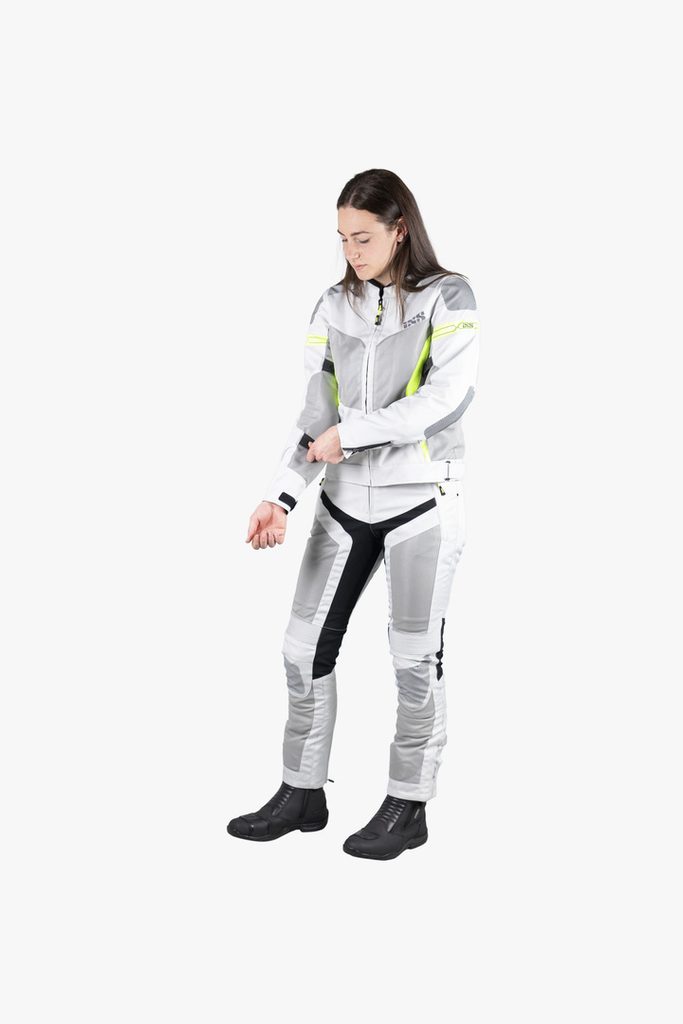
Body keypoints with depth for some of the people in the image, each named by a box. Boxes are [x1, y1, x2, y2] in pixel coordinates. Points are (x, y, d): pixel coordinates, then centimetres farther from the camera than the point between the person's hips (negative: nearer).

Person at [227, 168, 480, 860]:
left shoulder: (447, 297, -6)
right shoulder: (334, 306, 7)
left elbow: (449, 395, -19)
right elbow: (314, 413, 3)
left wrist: (350, 432, -17)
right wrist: (280, 496, -10)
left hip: (422, 499, -5)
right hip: (346, 500, 5)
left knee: (415, 657, 2)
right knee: (305, 646, 5)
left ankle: (409, 807, 16)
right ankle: (302, 793, 19)